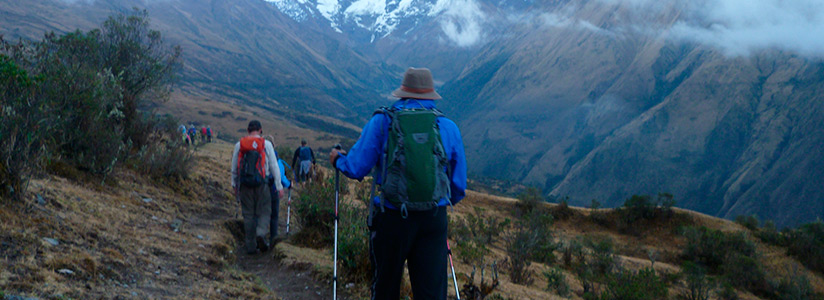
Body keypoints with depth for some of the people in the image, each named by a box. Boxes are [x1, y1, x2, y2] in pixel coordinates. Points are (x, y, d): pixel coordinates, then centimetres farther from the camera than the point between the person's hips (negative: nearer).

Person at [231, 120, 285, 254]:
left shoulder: (239, 145, 7)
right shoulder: (266, 144, 1)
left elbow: (234, 167, 13)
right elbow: (274, 166, 1)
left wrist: (234, 184, 26)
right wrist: (279, 186, 6)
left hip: (244, 184, 2)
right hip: (261, 183, -2)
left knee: (248, 214, 7)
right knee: (264, 211, 6)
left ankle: (251, 246, 8)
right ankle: (261, 233, -21)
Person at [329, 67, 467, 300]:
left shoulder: (382, 121, -1)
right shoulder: (449, 127, 5)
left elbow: (356, 169, -1)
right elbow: (459, 186, 10)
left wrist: (338, 159, 21)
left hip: (392, 219, -1)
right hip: (434, 220, 1)